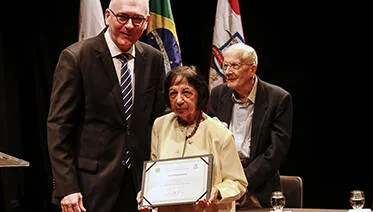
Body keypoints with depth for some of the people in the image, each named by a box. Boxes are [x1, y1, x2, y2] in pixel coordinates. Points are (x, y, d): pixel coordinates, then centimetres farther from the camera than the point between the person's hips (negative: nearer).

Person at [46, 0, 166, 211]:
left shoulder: (154, 59, 6)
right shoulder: (75, 57, -7)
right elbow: (58, 126, -9)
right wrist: (66, 188, -14)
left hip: (140, 182, 4)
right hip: (92, 184, -4)